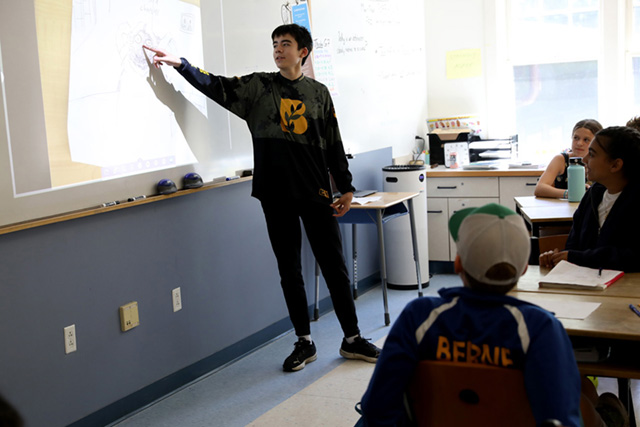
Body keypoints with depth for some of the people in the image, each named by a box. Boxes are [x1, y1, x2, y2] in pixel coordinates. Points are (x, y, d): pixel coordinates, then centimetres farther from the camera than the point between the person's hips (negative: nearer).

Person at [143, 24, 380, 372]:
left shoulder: (318, 92, 8)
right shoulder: (257, 87, 6)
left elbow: (334, 144, 10)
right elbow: (218, 87, -7)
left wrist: (345, 187, 8)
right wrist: (180, 64, -20)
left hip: (316, 191, 0)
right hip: (276, 193, 0)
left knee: (334, 265, 4)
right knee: (289, 271, 7)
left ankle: (352, 339, 17)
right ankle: (304, 343, 20)